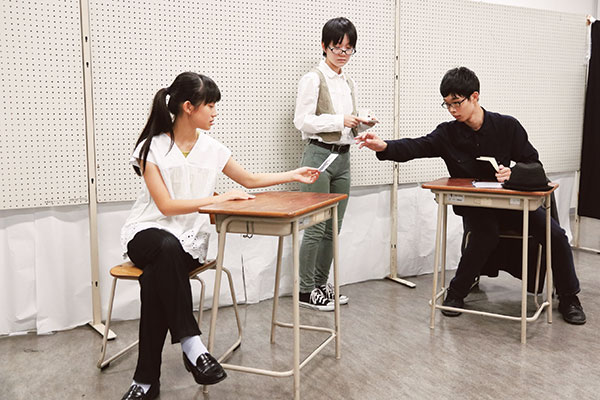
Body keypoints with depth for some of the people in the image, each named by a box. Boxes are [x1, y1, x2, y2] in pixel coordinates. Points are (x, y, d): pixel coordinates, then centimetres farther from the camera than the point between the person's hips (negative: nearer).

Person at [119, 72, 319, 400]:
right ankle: (190, 343, -33)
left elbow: (250, 180, 21)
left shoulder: (211, 148, 8)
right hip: (147, 233, -2)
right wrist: (218, 199, -17)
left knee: (154, 279, -31)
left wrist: (294, 175, 17)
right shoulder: (152, 147, -5)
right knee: (168, 247, -39)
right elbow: (165, 205, -13)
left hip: (190, 240, 2)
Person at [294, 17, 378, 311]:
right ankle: (306, 291, 7)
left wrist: (363, 124, 1)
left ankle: (321, 284, 22)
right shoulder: (313, 80, -5)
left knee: (334, 227, 10)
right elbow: (302, 121, -13)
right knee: (316, 227, -5)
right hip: (319, 155, -7)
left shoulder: (349, 84, 17)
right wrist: (340, 121, -18)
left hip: (343, 157, 7)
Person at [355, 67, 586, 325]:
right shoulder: (448, 134, -6)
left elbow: (533, 163, 2)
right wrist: (384, 147, -41)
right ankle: (455, 294, -8)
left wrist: (514, 174, -21)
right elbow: (415, 146, -22)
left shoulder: (507, 126, -5)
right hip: (473, 205, -1)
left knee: (555, 235, -11)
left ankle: (568, 299, 14)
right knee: (485, 236, -32)